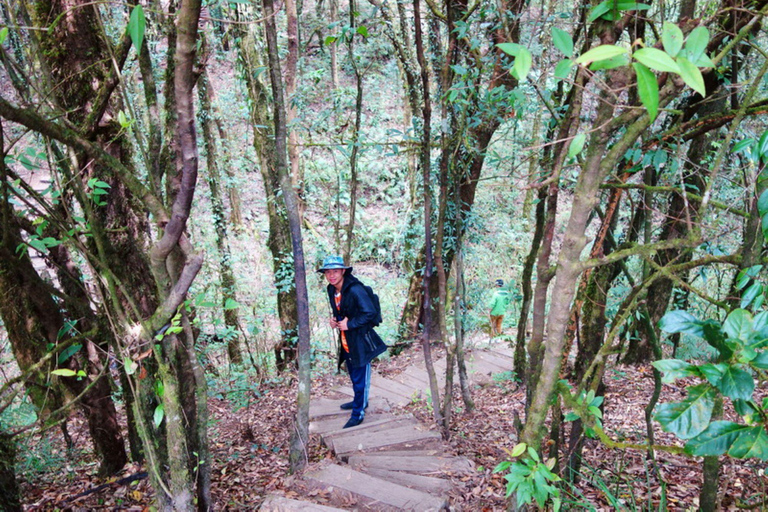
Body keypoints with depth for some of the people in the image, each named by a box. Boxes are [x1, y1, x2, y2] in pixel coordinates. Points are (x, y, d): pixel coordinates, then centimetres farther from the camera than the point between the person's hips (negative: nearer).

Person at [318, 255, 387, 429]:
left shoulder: (355, 289, -24)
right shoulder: (332, 290, 3)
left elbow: (370, 313, -25)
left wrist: (350, 324, -22)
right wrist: (334, 319, 0)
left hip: (360, 342, -8)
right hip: (345, 341, 8)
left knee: (360, 379, 3)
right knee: (354, 376, 25)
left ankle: (358, 413, 18)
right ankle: (359, 401, 46)